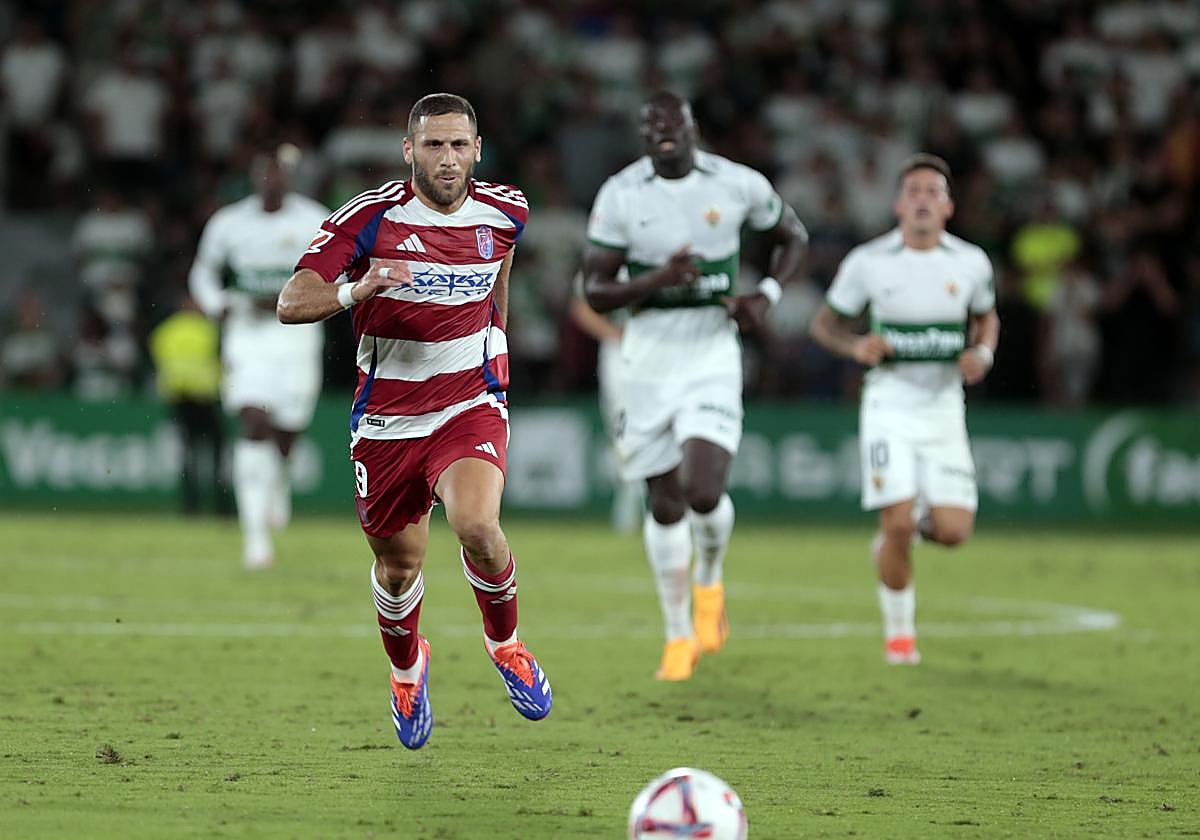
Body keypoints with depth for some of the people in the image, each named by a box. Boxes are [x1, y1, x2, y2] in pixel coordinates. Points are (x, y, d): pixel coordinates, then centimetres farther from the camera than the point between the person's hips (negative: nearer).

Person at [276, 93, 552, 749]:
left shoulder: (504, 213, -2)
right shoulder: (368, 218, -13)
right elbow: (291, 304, -18)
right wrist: (356, 289, -35)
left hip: (471, 405, 0)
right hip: (386, 418, 0)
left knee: (477, 526, -27)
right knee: (398, 566, 11)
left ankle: (504, 642, 4)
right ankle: (406, 669, 44)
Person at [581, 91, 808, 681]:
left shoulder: (737, 184, -5)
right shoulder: (620, 195, -7)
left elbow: (793, 237, 13)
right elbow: (594, 292, -6)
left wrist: (767, 294, -4)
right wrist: (653, 282, -23)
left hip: (713, 356, -1)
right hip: (648, 359, 1)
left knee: (704, 493, -17)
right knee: (665, 505, 7)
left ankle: (709, 579, 17)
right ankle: (678, 634, 26)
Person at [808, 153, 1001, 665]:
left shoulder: (971, 263, 2)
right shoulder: (868, 262, -4)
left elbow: (986, 318, 20)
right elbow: (824, 324, 7)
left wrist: (983, 353, -2)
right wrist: (856, 347, -14)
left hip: (943, 407, 2)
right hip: (889, 405, -2)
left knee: (954, 531, -7)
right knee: (899, 523, -13)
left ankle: (908, 525, 29)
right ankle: (899, 632, 8)